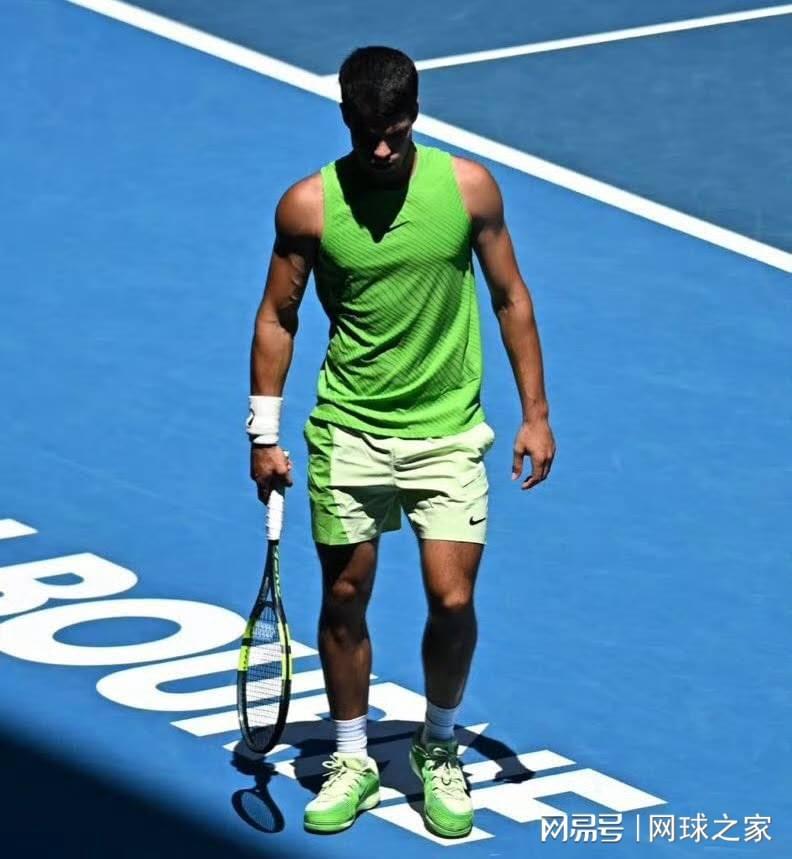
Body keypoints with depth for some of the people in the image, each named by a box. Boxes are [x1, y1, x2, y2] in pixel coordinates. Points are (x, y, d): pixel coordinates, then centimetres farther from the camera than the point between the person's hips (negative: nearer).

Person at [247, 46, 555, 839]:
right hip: (348, 432, 0)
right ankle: (352, 761, 26)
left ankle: (438, 750, 19)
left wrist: (535, 412, 1)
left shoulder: (469, 188, -8)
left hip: (448, 432, 0)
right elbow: (278, 317, 2)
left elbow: (510, 299, 3)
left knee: (452, 601, -6)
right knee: (343, 601, 7)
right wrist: (265, 432, 1)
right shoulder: (308, 205, -9)